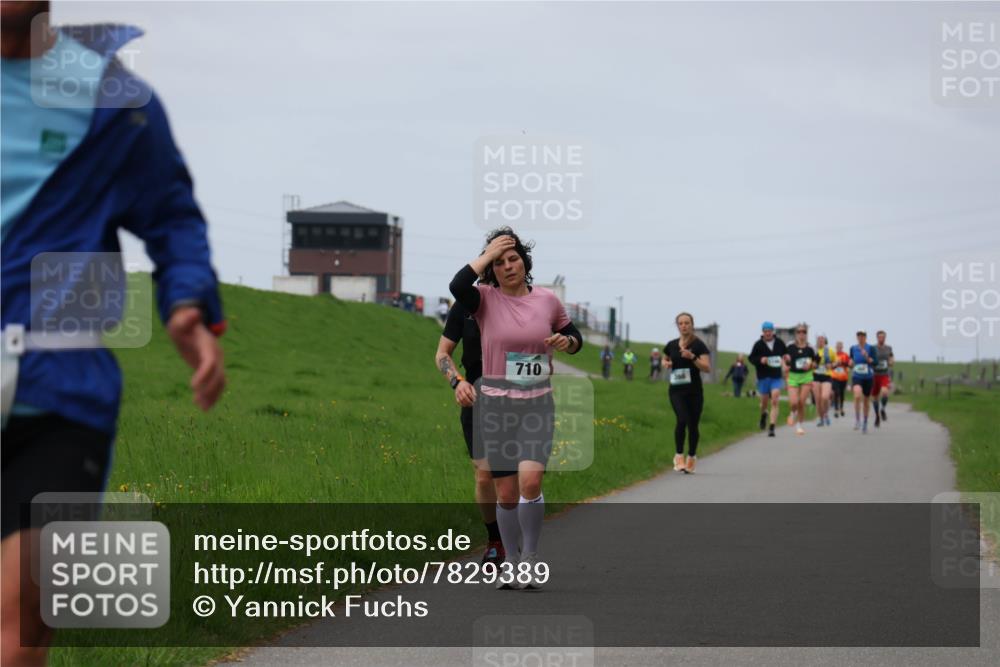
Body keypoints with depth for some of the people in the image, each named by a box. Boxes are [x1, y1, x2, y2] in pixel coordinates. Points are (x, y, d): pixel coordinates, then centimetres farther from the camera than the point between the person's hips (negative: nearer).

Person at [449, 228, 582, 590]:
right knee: (506, 492, 5)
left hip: (537, 404, 0)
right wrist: (488, 254, -17)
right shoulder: (486, 299, -3)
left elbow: (574, 337, 19)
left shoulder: (547, 300, 4)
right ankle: (512, 563, 21)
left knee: (530, 480, -19)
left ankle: (530, 557, -5)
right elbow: (457, 286, -26)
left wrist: (568, 342, -5)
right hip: (495, 404, 0)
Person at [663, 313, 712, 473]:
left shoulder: (699, 345, -4)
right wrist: (667, 365, 2)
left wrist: (692, 357, -24)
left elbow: (707, 368, -12)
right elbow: (666, 362, 26)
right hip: (676, 390, 1)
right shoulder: (671, 345, 7)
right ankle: (679, 455, -9)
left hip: (694, 391, -1)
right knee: (682, 420, -20)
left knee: (693, 425, 5)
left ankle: (691, 457, 24)